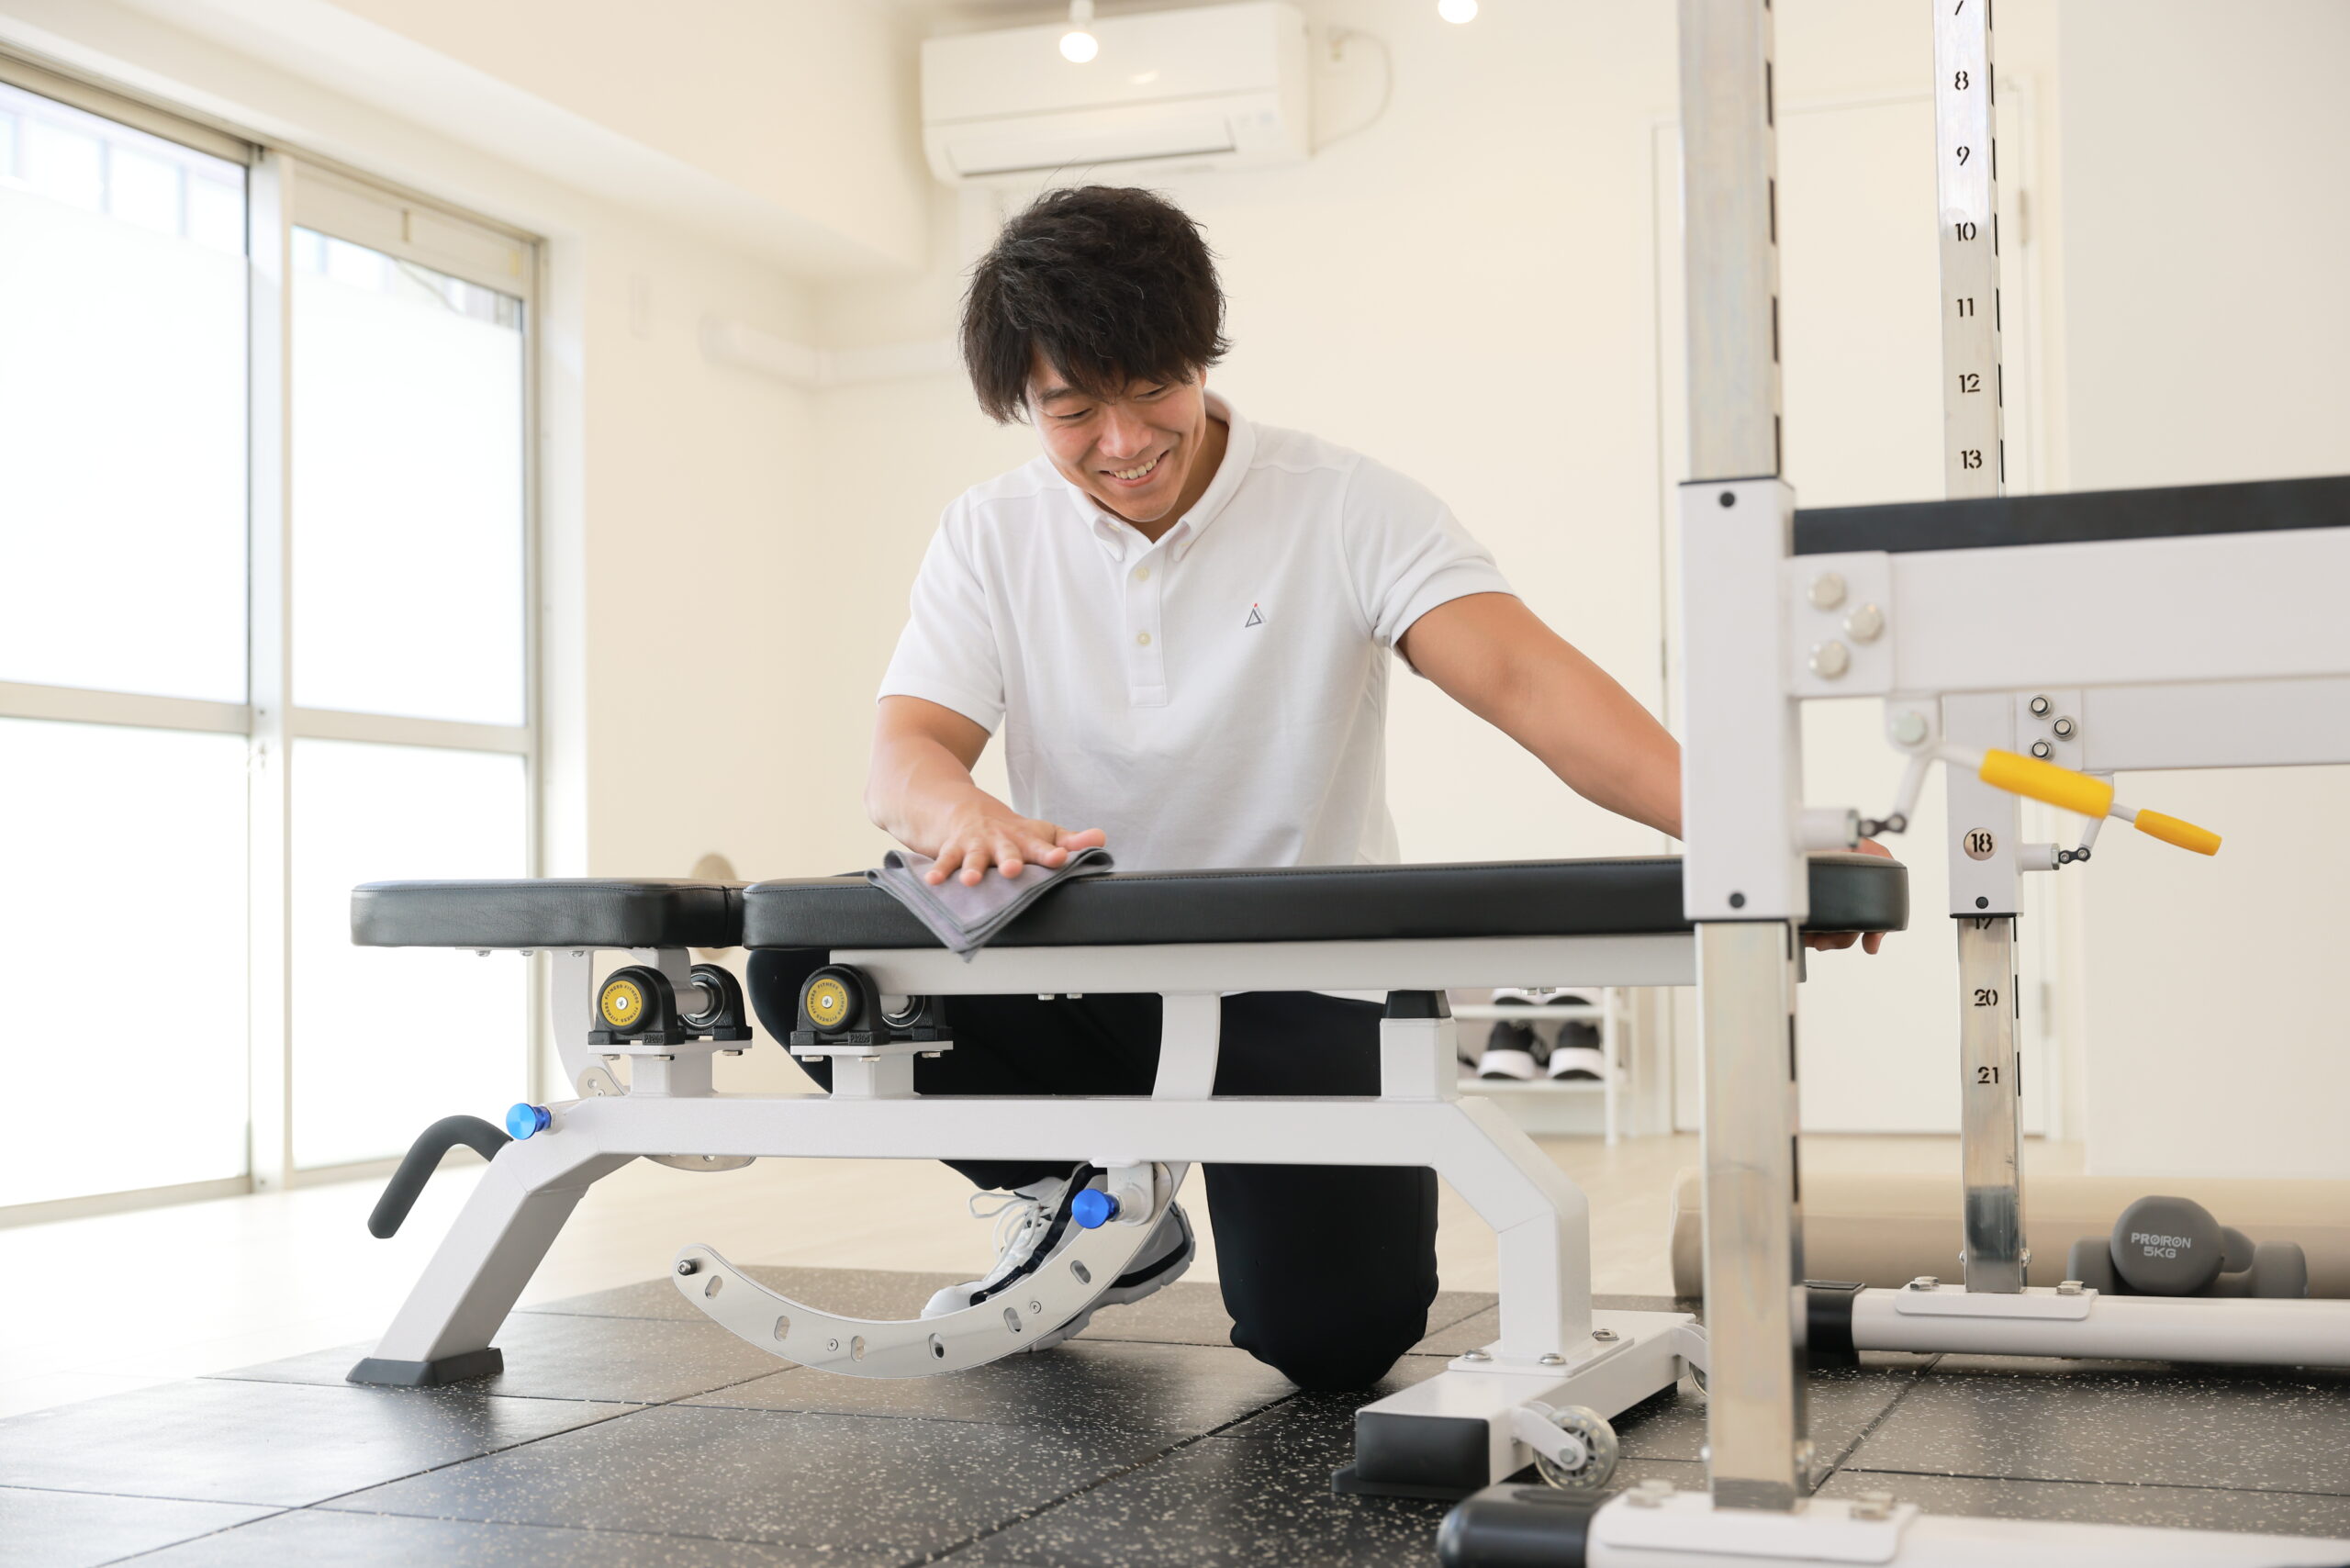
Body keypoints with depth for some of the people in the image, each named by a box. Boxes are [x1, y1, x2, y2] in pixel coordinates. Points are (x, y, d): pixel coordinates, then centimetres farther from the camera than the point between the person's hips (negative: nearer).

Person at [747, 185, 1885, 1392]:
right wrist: (969, 818, -37)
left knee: (1333, 1334, -21)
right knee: (813, 963, -21)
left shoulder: (1343, 508, -10)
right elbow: (903, 754, -10)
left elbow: (1524, 678, -23)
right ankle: (1091, 1203, 3)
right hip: (1082, 973, 3)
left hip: (1300, 985, -3)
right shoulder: (990, 539, 1)